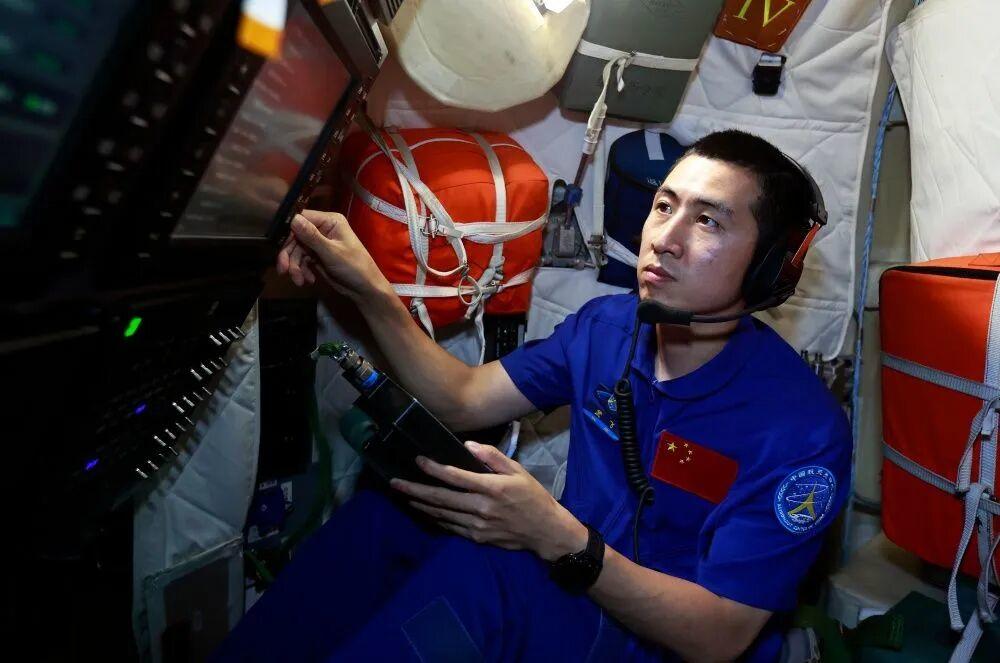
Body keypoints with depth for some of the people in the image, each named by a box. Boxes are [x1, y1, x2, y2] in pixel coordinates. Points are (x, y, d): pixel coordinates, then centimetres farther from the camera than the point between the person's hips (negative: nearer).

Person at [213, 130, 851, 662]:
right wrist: (372, 291, -9)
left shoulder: (800, 424, -22)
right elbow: (464, 399, 4)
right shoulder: (606, 325, -3)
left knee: (482, 563, -32)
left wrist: (557, 538, -36)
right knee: (387, 511, -17)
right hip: (571, 585, 6)